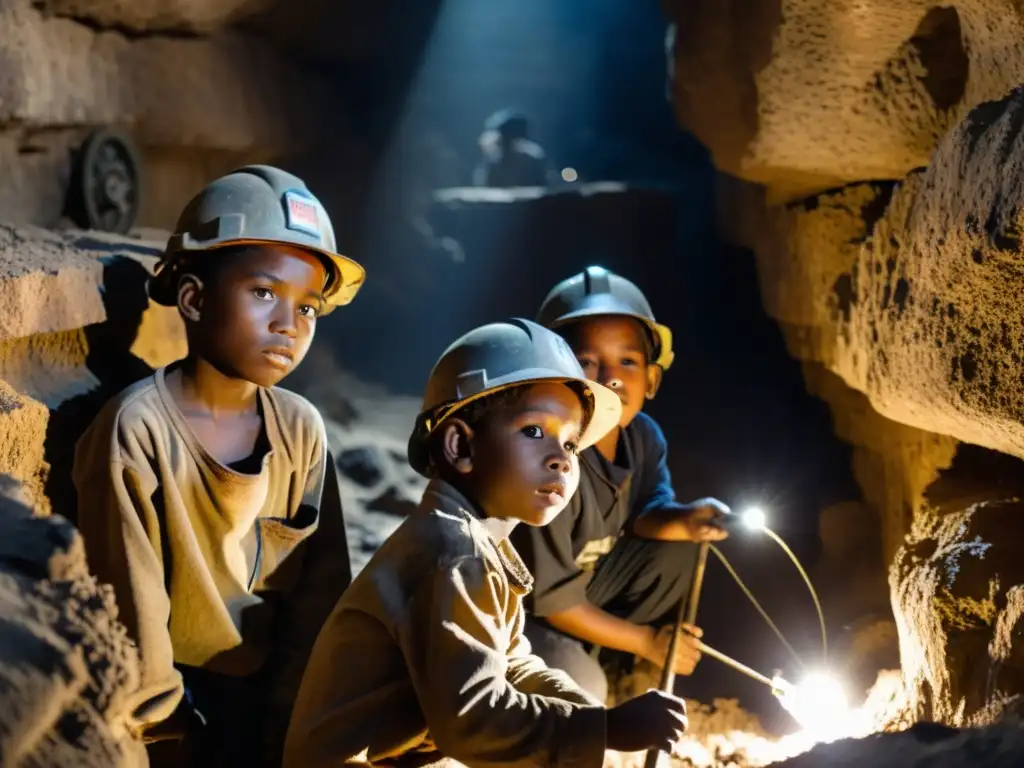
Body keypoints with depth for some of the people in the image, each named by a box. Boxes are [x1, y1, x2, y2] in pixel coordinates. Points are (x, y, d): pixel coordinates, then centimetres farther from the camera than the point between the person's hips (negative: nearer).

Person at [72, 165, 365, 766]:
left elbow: (320, 597, 2)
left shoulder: (301, 430, -3)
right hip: (182, 713, -4)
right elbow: (132, 613, -13)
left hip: (272, 702, 4)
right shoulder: (138, 430, -17)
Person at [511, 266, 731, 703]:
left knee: (677, 552, -3)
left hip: (581, 583, 8)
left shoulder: (644, 437, -11)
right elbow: (549, 599, -26)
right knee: (578, 687, -31)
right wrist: (646, 641, -15)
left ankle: (587, 653, 4)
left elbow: (643, 514, 8)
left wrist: (685, 520, -18)